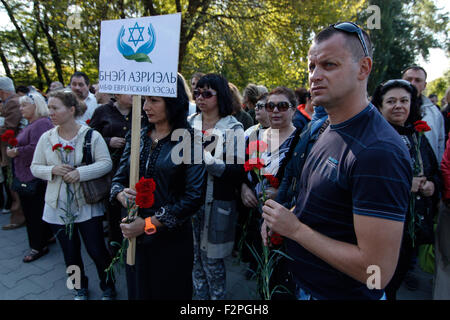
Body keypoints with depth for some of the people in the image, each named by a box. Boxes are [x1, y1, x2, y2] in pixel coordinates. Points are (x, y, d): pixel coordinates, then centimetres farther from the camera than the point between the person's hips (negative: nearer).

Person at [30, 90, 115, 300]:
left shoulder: (92, 135, -9)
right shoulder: (46, 138, 2)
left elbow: (106, 163, -13)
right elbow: (35, 167, 6)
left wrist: (80, 172, -25)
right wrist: (53, 170, -15)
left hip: (87, 205, -3)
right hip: (58, 207, 4)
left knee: (97, 251, 4)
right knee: (70, 254, 16)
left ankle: (108, 288, 29)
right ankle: (81, 289, 40)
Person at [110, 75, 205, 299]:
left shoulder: (189, 141, -13)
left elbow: (193, 197, -17)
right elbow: (118, 178, 7)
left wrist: (148, 224, -17)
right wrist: (121, 194, -16)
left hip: (172, 238, -4)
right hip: (134, 236, 4)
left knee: (169, 292, 17)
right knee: (137, 290, 22)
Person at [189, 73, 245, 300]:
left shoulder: (233, 128, -6)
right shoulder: (190, 123, 7)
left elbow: (237, 171, -13)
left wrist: (208, 160, -24)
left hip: (217, 204, -4)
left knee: (212, 262, 8)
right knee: (195, 260, 17)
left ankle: (217, 296, 33)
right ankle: (200, 296, 39)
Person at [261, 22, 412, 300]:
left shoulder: (379, 151, -29)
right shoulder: (329, 130, 1)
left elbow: (377, 270, -29)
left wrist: (295, 229, -22)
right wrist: (282, 218, -4)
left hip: (343, 293, -7)